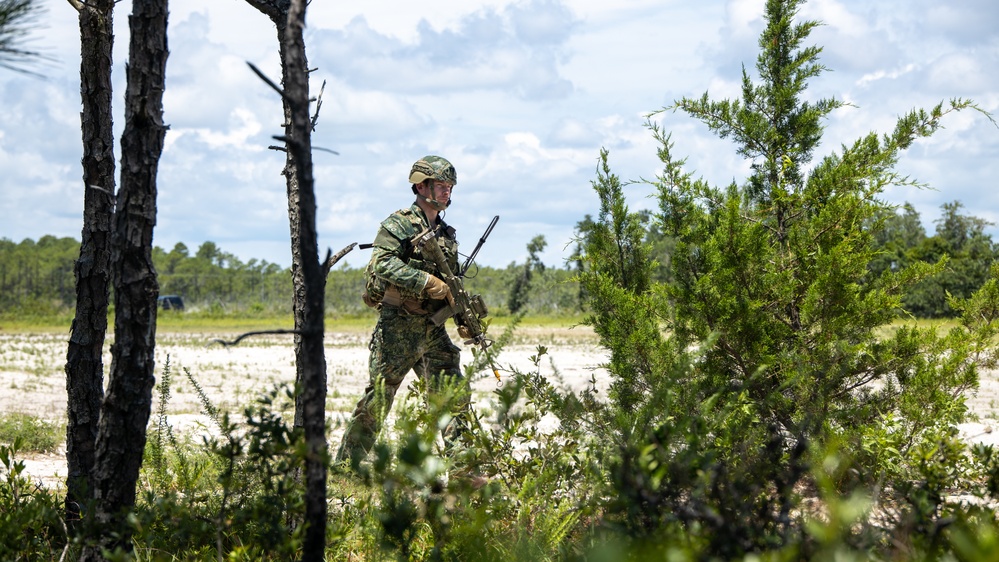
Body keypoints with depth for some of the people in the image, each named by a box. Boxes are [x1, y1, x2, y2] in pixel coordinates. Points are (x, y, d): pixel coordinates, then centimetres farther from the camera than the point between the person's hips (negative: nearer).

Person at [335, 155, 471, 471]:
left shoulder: (448, 234, 16)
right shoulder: (398, 225, -6)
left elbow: (452, 285, 22)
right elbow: (383, 264, -22)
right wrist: (428, 282, -25)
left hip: (433, 329, 6)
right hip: (398, 328, -6)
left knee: (456, 394, 0)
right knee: (378, 398, -2)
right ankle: (346, 466, 8)